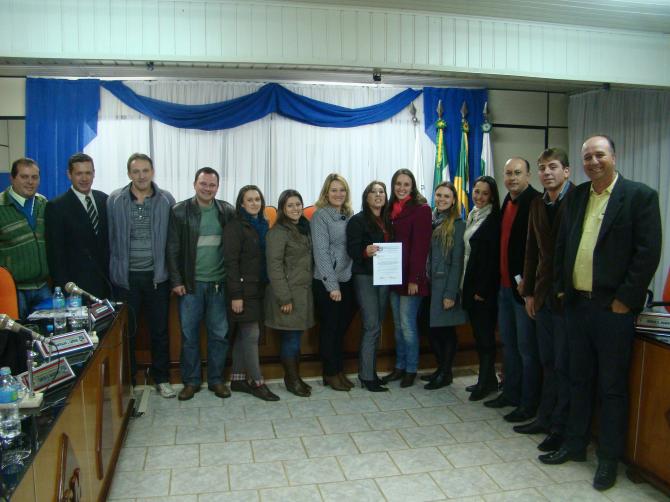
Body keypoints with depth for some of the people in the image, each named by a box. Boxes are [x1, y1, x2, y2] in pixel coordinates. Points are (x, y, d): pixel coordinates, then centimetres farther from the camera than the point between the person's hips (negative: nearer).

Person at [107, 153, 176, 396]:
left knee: (160, 330, 10)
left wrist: (170, 271, -2)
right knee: (126, 330, 9)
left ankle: (161, 379, 25)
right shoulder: (114, 200, -1)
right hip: (126, 276, 0)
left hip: (156, 275, 0)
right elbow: (110, 237, 1)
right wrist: (113, 269, -2)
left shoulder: (166, 200, -1)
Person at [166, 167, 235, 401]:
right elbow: (173, 248, -1)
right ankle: (191, 381, 21)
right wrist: (176, 281, -6)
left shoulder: (227, 212, 3)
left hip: (219, 283, 1)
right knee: (189, 335, 7)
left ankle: (216, 380, 22)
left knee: (219, 334, 7)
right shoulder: (179, 211, -1)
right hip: (190, 283, -1)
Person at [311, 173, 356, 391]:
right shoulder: (320, 216, -8)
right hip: (326, 283, -6)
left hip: (347, 281, 6)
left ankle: (339, 370, 25)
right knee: (329, 328, 4)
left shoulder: (348, 216, 10)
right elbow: (320, 252, -13)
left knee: (342, 327, 12)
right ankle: (330, 373, 17)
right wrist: (332, 285, -15)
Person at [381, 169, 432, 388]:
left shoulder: (421, 210, -7)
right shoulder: (390, 209, 12)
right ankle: (399, 367, 24)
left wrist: (414, 278, -17)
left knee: (407, 324, 0)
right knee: (398, 324, 13)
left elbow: (420, 246, -13)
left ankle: (411, 370, 14)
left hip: (410, 276, -6)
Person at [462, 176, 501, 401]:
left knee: (485, 334, -1)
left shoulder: (494, 220, -10)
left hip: (485, 285, -8)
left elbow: (493, 257, -15)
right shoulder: (472, 216, 14)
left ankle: (486, 382, 9)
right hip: (470, 282, 8)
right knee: (478, 333, 12)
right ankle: (487, 379, 22)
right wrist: (467, 285, 12)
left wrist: (482, 289, -17)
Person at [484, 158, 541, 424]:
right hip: (505, 285, 9)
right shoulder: (507, 201, 13)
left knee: (527, 349, 2)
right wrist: (501, 278, 12)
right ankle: (510, 393, 32)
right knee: (509, 344, 18)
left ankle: (528, 404, 14)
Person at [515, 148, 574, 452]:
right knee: (548, 363, 16)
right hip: (544, 296, 6)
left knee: (563, 365, 3)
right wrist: (529, 291, 11)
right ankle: (545, 418, 28)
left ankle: (560, 427, 16)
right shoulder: (538, 204, 11)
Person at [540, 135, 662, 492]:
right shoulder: (576, 196, 10)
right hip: (577, 303, 5)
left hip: (613, 306, -5)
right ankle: (575, 445, 30)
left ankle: (609, 458, 20)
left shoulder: (640, 196, -6)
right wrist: (561, 287, 8)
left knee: (612, 385, 6)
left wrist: (625, 299, -13)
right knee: (579, 379, 16)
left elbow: (648, 252, -11)